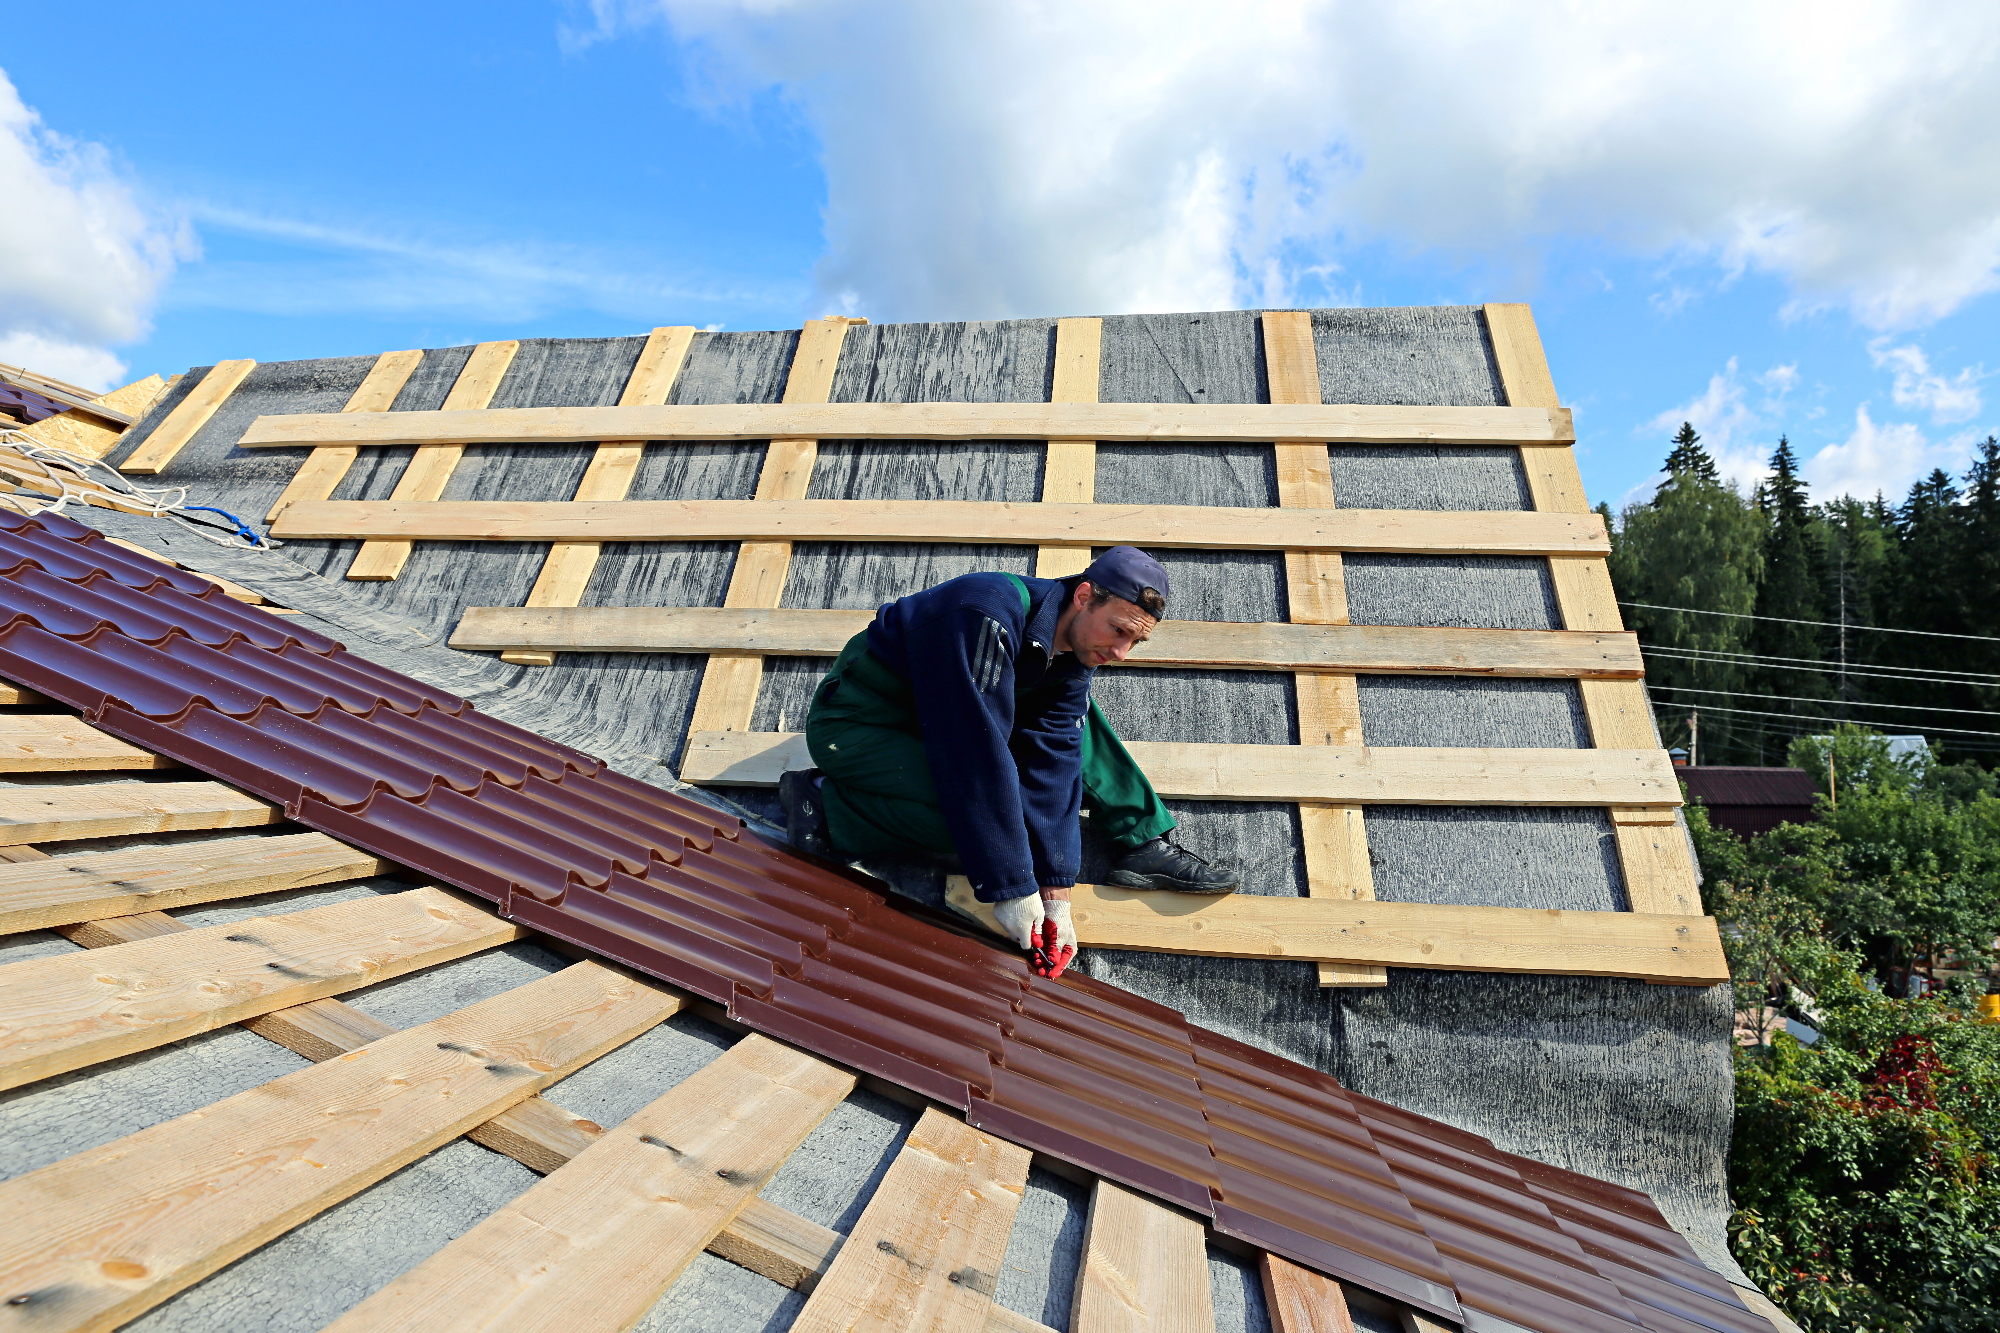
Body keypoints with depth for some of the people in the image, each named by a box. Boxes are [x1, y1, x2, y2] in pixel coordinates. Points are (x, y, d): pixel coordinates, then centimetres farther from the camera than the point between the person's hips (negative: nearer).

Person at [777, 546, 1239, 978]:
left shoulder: (1074, 653, -7)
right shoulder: (988, 620, -33)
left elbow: (1052, 759, -11)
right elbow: (978, 757, -35)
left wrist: (1056, 892, -16)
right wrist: (1011, 888, -30)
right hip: (853, 724, -8)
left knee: (1072, 720, 1)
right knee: (975, 805, -29)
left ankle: (1145, 846, 5)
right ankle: (826, 804, -13)